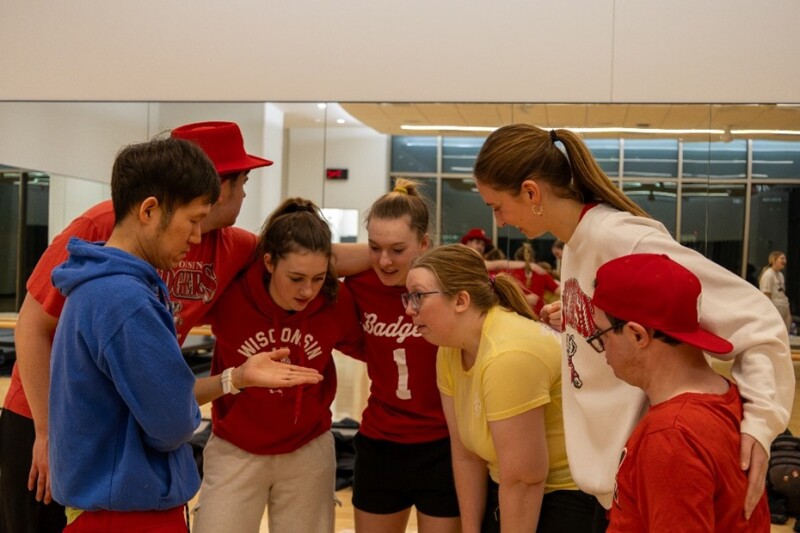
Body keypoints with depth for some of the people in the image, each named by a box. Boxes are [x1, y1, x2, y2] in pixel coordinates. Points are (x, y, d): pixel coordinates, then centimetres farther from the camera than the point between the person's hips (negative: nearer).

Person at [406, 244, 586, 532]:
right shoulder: (449, 351, -3)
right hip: (508, 492, 7)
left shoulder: (508, 355, -29)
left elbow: (525, 480, -24)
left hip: (569, 494, -7)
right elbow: (466, 455, 2)